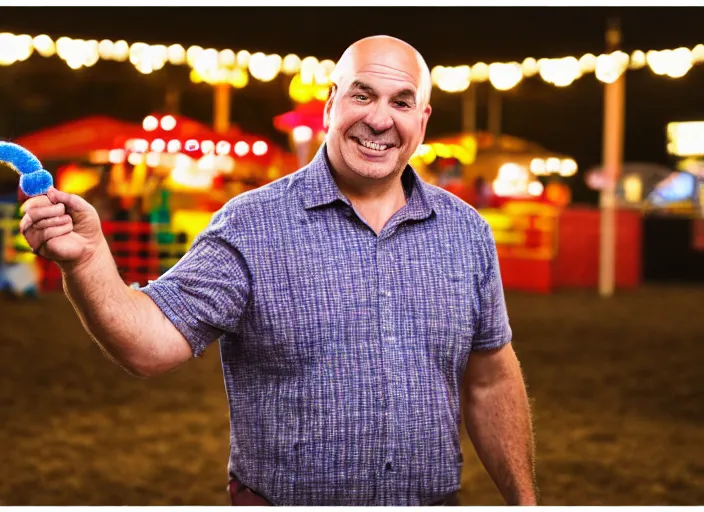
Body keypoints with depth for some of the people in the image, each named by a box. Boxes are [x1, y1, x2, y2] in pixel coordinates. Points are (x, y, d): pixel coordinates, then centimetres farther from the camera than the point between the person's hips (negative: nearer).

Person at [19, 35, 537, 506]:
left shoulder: (467, 232, 2)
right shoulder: (250, 227, -10)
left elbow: (491, 381, 8)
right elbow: (152, 344, -19)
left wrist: (524, 500, 8)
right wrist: (88, 258, -35)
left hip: (433, 499, 3)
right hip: (283, 500, -3)